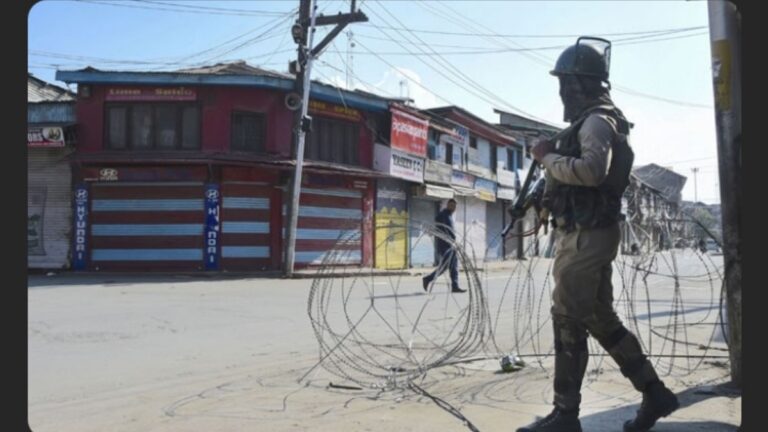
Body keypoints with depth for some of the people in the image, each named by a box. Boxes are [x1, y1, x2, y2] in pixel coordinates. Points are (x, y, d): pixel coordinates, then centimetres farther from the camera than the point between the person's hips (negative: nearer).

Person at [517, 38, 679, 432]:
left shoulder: (597, 120, -11)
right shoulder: (593, 120, 19)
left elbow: (593, 171, -28)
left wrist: (548, 157, -16)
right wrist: (555, 156, 9)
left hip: (586, 235, -10)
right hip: (585, 234, 10)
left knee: (568, 321, -6)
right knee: (599, 319, 14)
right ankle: (654, 394, 20)